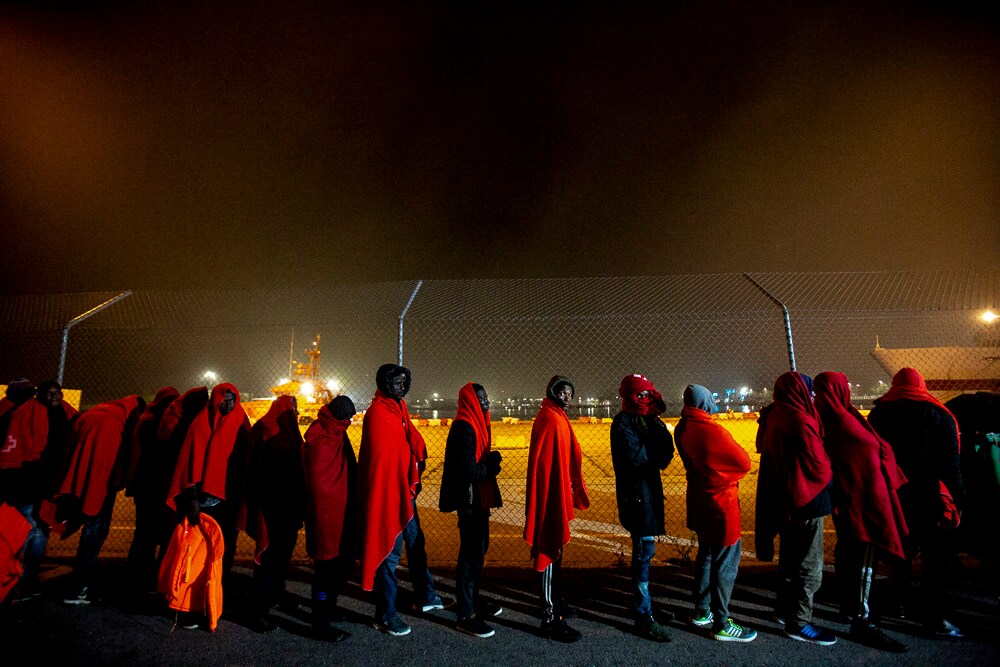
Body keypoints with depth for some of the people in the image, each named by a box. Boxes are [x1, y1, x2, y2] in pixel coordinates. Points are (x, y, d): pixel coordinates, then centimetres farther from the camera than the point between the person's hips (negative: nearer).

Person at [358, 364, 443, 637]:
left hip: (405, 491, 10)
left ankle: (425, 596, 39)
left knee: (416, 543, 21)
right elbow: (382, 456, -21)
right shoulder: (377, 413, -17)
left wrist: (413, 481, -3)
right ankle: (385, 616, 18)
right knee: (390, 551, 2)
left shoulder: (399, 408, 11)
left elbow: (413, 439, 9)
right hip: (388, 493, -10)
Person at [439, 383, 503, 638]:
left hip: (478, 498, 10)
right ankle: (465, 615, 13)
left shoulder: (476, 424, 11)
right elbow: (468, 470, -25)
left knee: (478, 549, 20)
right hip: (470, 499, -10)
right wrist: (491, 466, -10)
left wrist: (490, 463, -3)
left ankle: (473, 601, 36)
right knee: (470, 554, 0)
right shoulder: (464, 427, -21)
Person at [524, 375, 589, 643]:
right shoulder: (549, 418, -18)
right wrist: (553, 498, -26)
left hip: (558, 494, 11)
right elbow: (544, 461, -24)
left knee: (555, 549, 21)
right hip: (550, 496, -11)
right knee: (549, 551, -2)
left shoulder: (557, 417, 14)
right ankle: (550, 618, 8)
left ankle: (555, 602, 36)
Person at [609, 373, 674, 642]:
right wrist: (655, 455, -8)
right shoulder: (623, 423, -14)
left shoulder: (646, 421, 11)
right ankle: (644, 618, 7)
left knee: (644, 549, 19)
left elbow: (666, 451, 1)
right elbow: (635, 457, -24)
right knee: (644, 551, -4)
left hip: (649, 490, 9)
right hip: (635, 494, -9)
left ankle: (643, 602, 36)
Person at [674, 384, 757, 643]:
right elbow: (744, 463, -15)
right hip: (720, 502, -8)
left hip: (699, 500, 8)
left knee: (706, 555, 22)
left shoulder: (682, 429, -2)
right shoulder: (712, 431, -25)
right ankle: (721, 625, 16)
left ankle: (702, 612, 35)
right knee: (725, 563, 5)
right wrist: (728, 476, 3)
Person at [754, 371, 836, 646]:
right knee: (809, 566, 5)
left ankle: (786, 608, 37)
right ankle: (798, 623, 14)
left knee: (789, 558, 23)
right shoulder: (799, 421, -22)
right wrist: (829, 474, 3)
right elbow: (819, 466, -17)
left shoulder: (772, 418, 4)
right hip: (806, 501, -9)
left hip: (782, 501, 9)